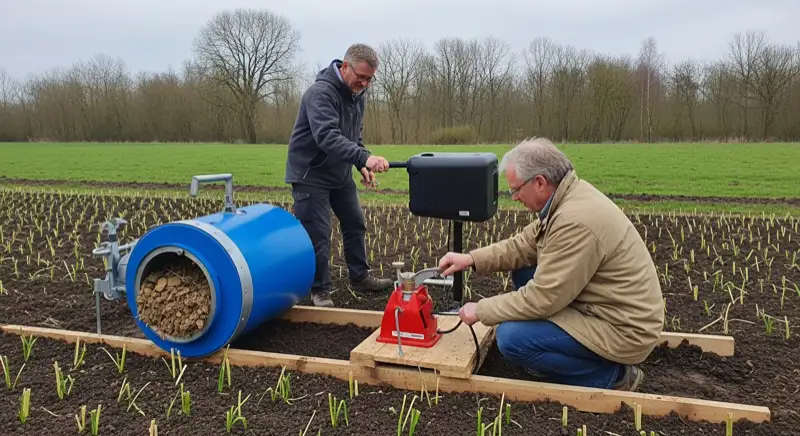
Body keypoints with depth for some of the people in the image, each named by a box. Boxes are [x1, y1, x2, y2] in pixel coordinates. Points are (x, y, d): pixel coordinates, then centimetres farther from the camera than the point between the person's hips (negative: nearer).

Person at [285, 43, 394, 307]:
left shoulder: (356, 93, 3)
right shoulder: (320, 93, -26)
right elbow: (327, 137, -40)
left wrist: (362, 165, 0)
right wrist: (364, 157, -52)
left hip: (340, 173, 9)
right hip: (311, 174, -8)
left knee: (355, 224, 14)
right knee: (318, 235, -5)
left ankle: (360, 277, 29)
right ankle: (320, 290, 11)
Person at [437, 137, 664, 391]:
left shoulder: (576, 221, -30)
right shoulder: (570, 196, 0)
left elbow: (544, 297, -26)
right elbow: (524, 244, 9)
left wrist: (481, 311, -13)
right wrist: (472, 259, -1)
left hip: (622, 327, -10)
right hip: (603, 305, 10)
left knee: (511, 337, -18)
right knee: (523, 270, 11)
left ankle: (612, 377, -2)